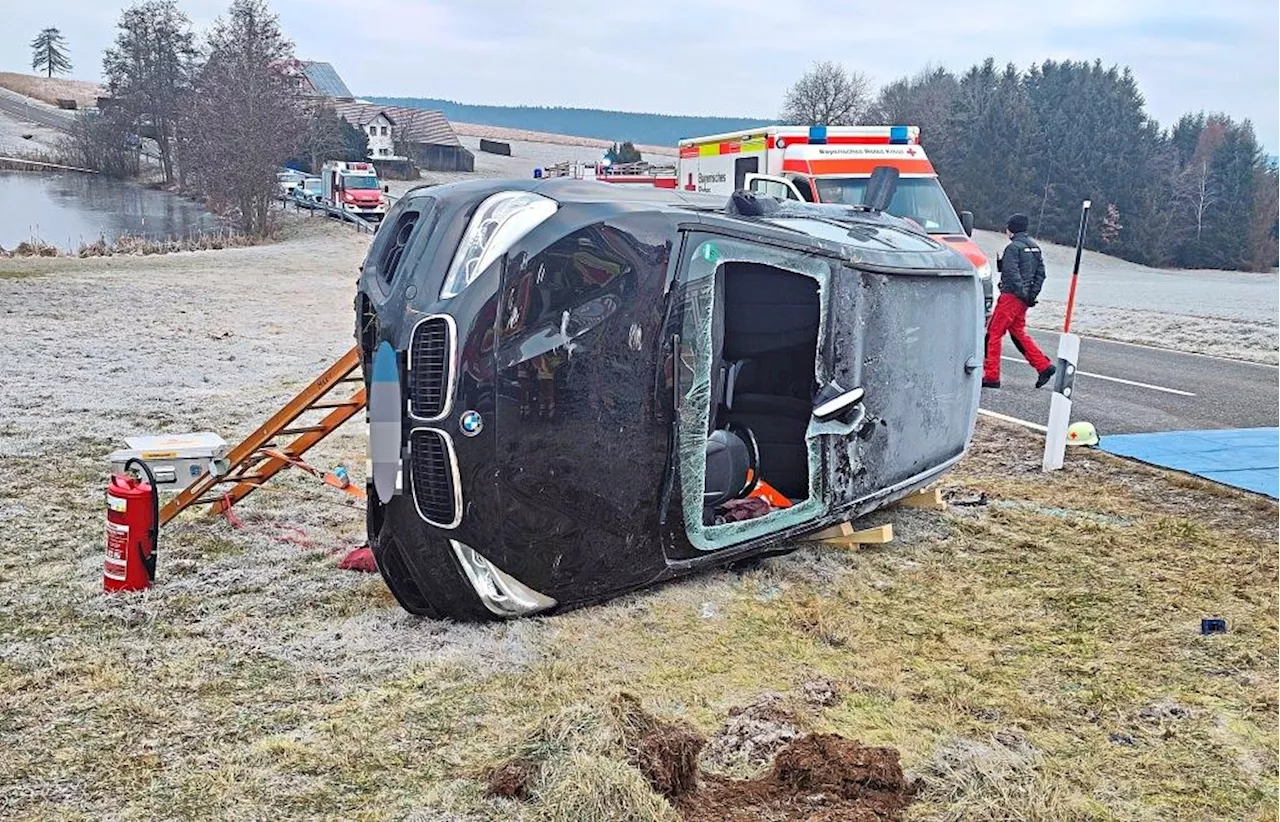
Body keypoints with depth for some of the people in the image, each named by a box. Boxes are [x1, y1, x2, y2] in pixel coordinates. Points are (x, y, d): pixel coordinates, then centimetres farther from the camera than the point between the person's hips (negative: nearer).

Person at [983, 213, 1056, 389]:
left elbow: (1012, 274, -20)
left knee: (994, 333, -3)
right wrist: (1032, 294, 7)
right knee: (1018, 332, 18)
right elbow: (1041, 273, 13)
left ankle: (991, 376, -3)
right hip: (1024, 298, 9)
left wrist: (1023, 293, -16)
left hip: (1011, 296, -9)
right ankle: (1044, 366, 12)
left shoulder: (1013, 247, -12)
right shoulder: (1035, 246, 14)